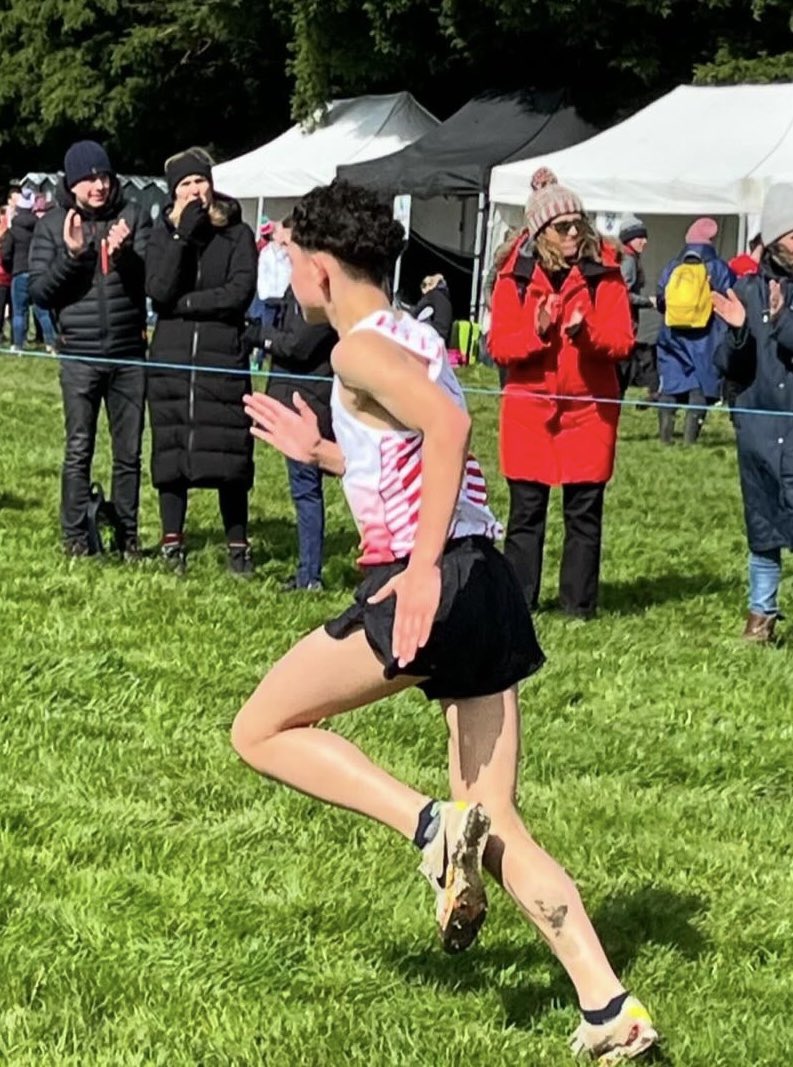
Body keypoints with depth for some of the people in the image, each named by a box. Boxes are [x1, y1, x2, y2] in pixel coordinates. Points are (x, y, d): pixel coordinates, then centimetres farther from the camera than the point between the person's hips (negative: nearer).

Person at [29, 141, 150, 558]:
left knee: (129, 452, 6)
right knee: (78, 451, -1)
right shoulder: (52, 225, 1)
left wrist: (125, 254, -25)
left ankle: (127, 536, 14)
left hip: (129, 353, 1)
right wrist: (71, 254, -16)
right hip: (80, 355, -1)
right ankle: (76, 539, 5)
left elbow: (152, 279, -6)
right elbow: (39, 292, -2)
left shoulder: (133, 216, 1)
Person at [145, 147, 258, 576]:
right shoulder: (163, 232, 5)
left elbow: (240, 293, -10)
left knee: (229, 452, -1)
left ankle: (238, 545, 7)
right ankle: (172, 543, 14)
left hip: (223, 356, -2)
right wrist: (181, 235, -14)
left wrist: (184, 303, -8)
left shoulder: (237, 234, 1)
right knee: (171, 450, 5)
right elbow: (159, 290, -9)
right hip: (171, 358, 2)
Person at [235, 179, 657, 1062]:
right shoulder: (415, 338, 20)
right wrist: (318, 450, 32)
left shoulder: (359, 350, -7)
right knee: (497, 830, 11)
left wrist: (422, 567, -30)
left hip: (428, 585, -9)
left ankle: (430, 825, -8)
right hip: (484, 585, 9)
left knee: (260, 732, 8)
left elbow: (447, 423, -26)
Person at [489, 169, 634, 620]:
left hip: (590, 407, 0)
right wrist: (537, 332, -21)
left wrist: (586, 334, -24)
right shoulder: (516, 276, -1)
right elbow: (499, 345, -3)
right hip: (529, 408, 0)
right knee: (526, 510, 4)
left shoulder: (604, 273, -2)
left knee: (584, 510, 3)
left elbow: (623, 340, -5)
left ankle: (579, 605, 11)